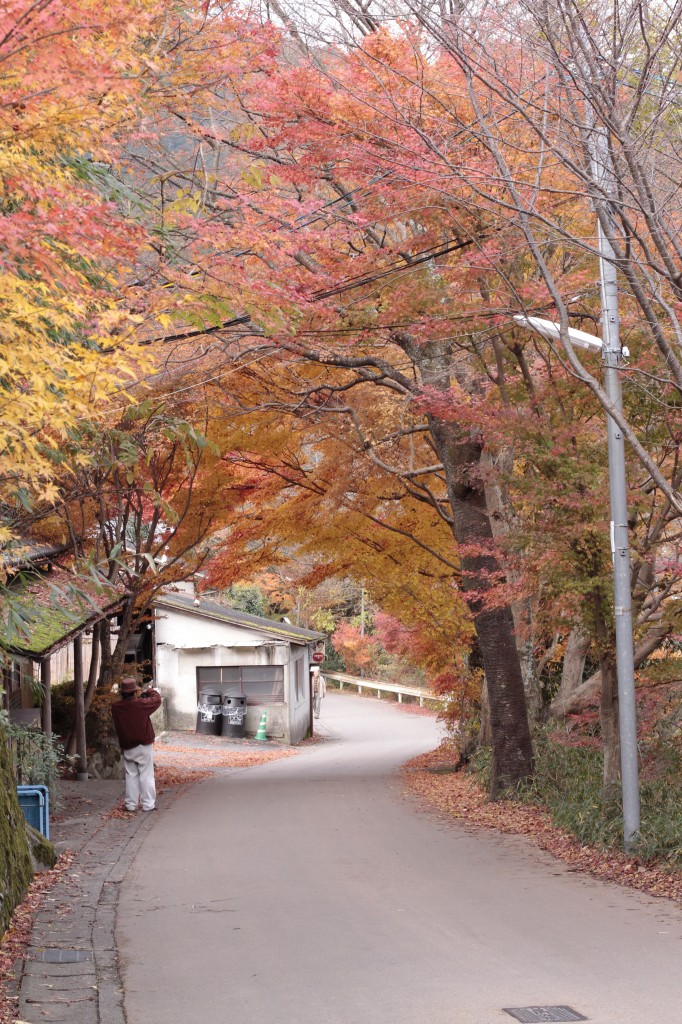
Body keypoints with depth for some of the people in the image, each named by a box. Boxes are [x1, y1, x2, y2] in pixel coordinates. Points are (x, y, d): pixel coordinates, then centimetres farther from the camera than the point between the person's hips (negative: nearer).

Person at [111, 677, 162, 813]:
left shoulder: (116, 707, -7)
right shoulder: (141, 704, -17)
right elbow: (157, 699, -2)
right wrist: (149, 692, 18)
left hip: (127, 748, 4)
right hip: (144, 746, -4)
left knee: (131, 776, 12)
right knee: (146, 775, 3)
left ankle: (131, 805, 11)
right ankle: (148, 804, 4)